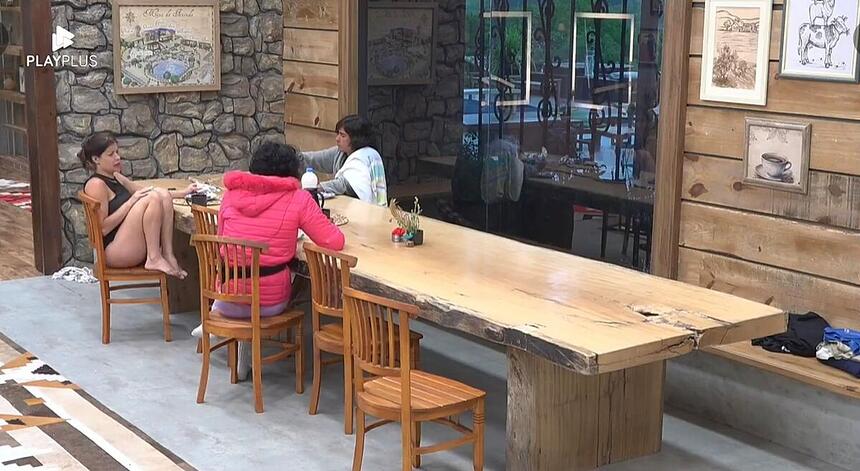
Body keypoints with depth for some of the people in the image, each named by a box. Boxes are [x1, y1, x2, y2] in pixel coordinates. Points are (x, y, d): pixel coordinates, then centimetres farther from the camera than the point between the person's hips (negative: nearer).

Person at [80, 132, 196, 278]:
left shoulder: (116, 178, 20)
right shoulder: (96, 184, -10)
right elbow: (102, 228, -18)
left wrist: (183, 193, 12)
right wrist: (131, 201, -17)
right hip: (113, 250, -9)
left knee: (163, 194, -4)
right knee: (153, 198, -22)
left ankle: (168, 255, -11)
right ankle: (154, 259, -19)